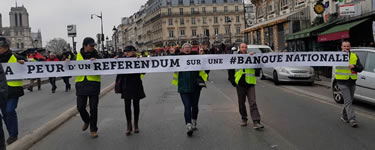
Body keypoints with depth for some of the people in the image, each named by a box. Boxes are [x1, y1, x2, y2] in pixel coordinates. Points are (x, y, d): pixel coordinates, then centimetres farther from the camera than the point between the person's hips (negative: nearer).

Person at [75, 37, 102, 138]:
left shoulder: (96, 55, 4)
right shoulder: (78, 55, 8)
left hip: (93, 83, -2)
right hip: (81, 83, 2)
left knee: (93, 108, 2)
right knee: (80, 107, 1)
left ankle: (93, 129, 17)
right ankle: (86, 120, 34)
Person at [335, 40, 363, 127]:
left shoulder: (355, 56, 9)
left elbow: (361, 68, 3)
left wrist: (354, 67, -17)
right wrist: (342, 53, -33)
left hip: (352, 82, 5)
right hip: (342, 82, -5)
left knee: (349, 101, 14)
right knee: (348, 101, -11)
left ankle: (344, 116, 31)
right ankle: (352, 120, -12)